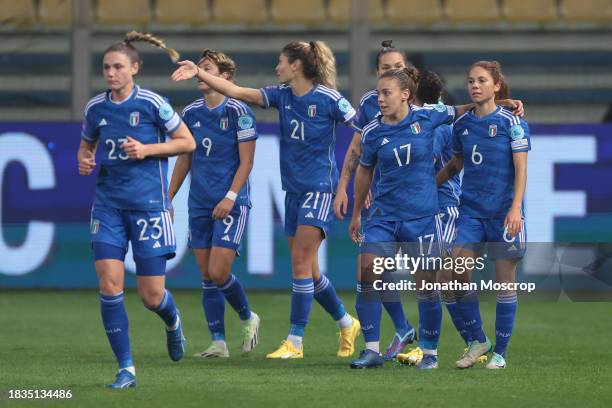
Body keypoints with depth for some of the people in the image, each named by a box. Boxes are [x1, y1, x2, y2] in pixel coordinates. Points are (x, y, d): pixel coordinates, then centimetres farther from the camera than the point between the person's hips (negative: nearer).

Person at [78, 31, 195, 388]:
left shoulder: (152, 103, -8)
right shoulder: (95, 108, 4)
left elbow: (188, 142, -2)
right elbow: (86, 144, 22)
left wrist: (147, 149, -14)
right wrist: (84, 160, -1)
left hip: (148, 204, -3)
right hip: (108, 204, 3)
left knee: (152, 295, -1)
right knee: (109, 282, -11)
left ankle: (172, 321, 38)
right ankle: (126, 369, -3)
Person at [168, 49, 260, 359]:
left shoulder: (238, 112, -9)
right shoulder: (191, 113, 8)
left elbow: (246, 161, -9)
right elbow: (184, 159, 17)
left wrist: (230, 197, -17)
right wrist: (168, 199, 14)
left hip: (231, 205, -6)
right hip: (199, 204, 6)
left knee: (218, 273, -11)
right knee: (207, 276, 3)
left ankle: (247, 318, 15)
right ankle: (218, 343, 8)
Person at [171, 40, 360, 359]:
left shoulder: (328, 99, -11)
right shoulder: (282, 95, 7)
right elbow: (236, 92, 1)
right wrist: (199, 74, -8)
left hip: (319, 188, -7)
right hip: (293, 189, 7)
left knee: (300, 262, -12)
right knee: (307, 270, 9)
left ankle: (295, 342, -8)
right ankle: (346, 325, 27)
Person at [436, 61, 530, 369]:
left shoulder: (511, 122, -5)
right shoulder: (461, 124, 8)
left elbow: (521, 169, -7)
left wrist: (516, 208, -17)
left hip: (503, 212, -4)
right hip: (471, 210, 4)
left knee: (504, 280, 0)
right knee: (457, 272, -9)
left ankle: (500, 352, 9)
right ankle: (478, 340, 8)